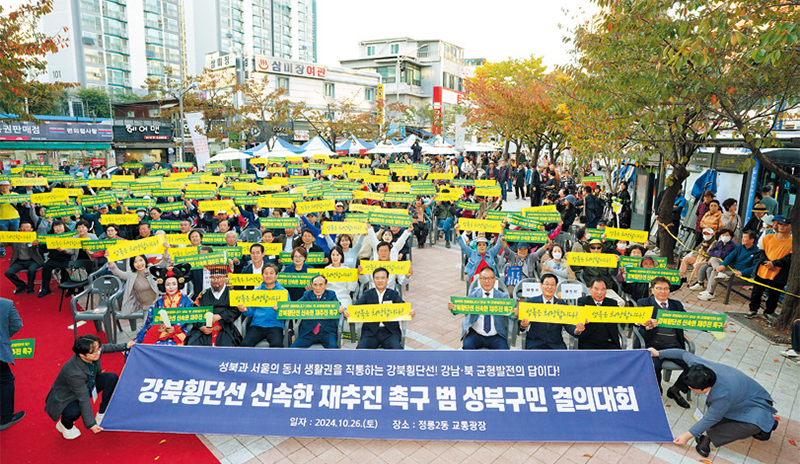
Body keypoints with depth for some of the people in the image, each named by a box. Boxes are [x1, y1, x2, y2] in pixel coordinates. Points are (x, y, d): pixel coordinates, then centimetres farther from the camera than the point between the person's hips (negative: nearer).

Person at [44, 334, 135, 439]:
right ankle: (64, 424, 5)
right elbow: (84, 399, -33)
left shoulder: (96, 351, -25)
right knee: (74, 412, -35)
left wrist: (125, 346, 3)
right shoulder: (73, 373, -40)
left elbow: (106, 348, 4)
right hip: (65, 398, -7)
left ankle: (102, 415, 4)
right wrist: (91, 424, -27)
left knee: (112, 378, -10)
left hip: (87, 385, 7)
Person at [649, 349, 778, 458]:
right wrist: (659, 353, 9)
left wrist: (687, 436, -17)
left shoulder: (723, 394, -42)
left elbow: (710, 419, -28)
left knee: (754, 426, -37)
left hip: (754, 403, -8)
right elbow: (683, 353, -4)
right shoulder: (697, 364, -27)